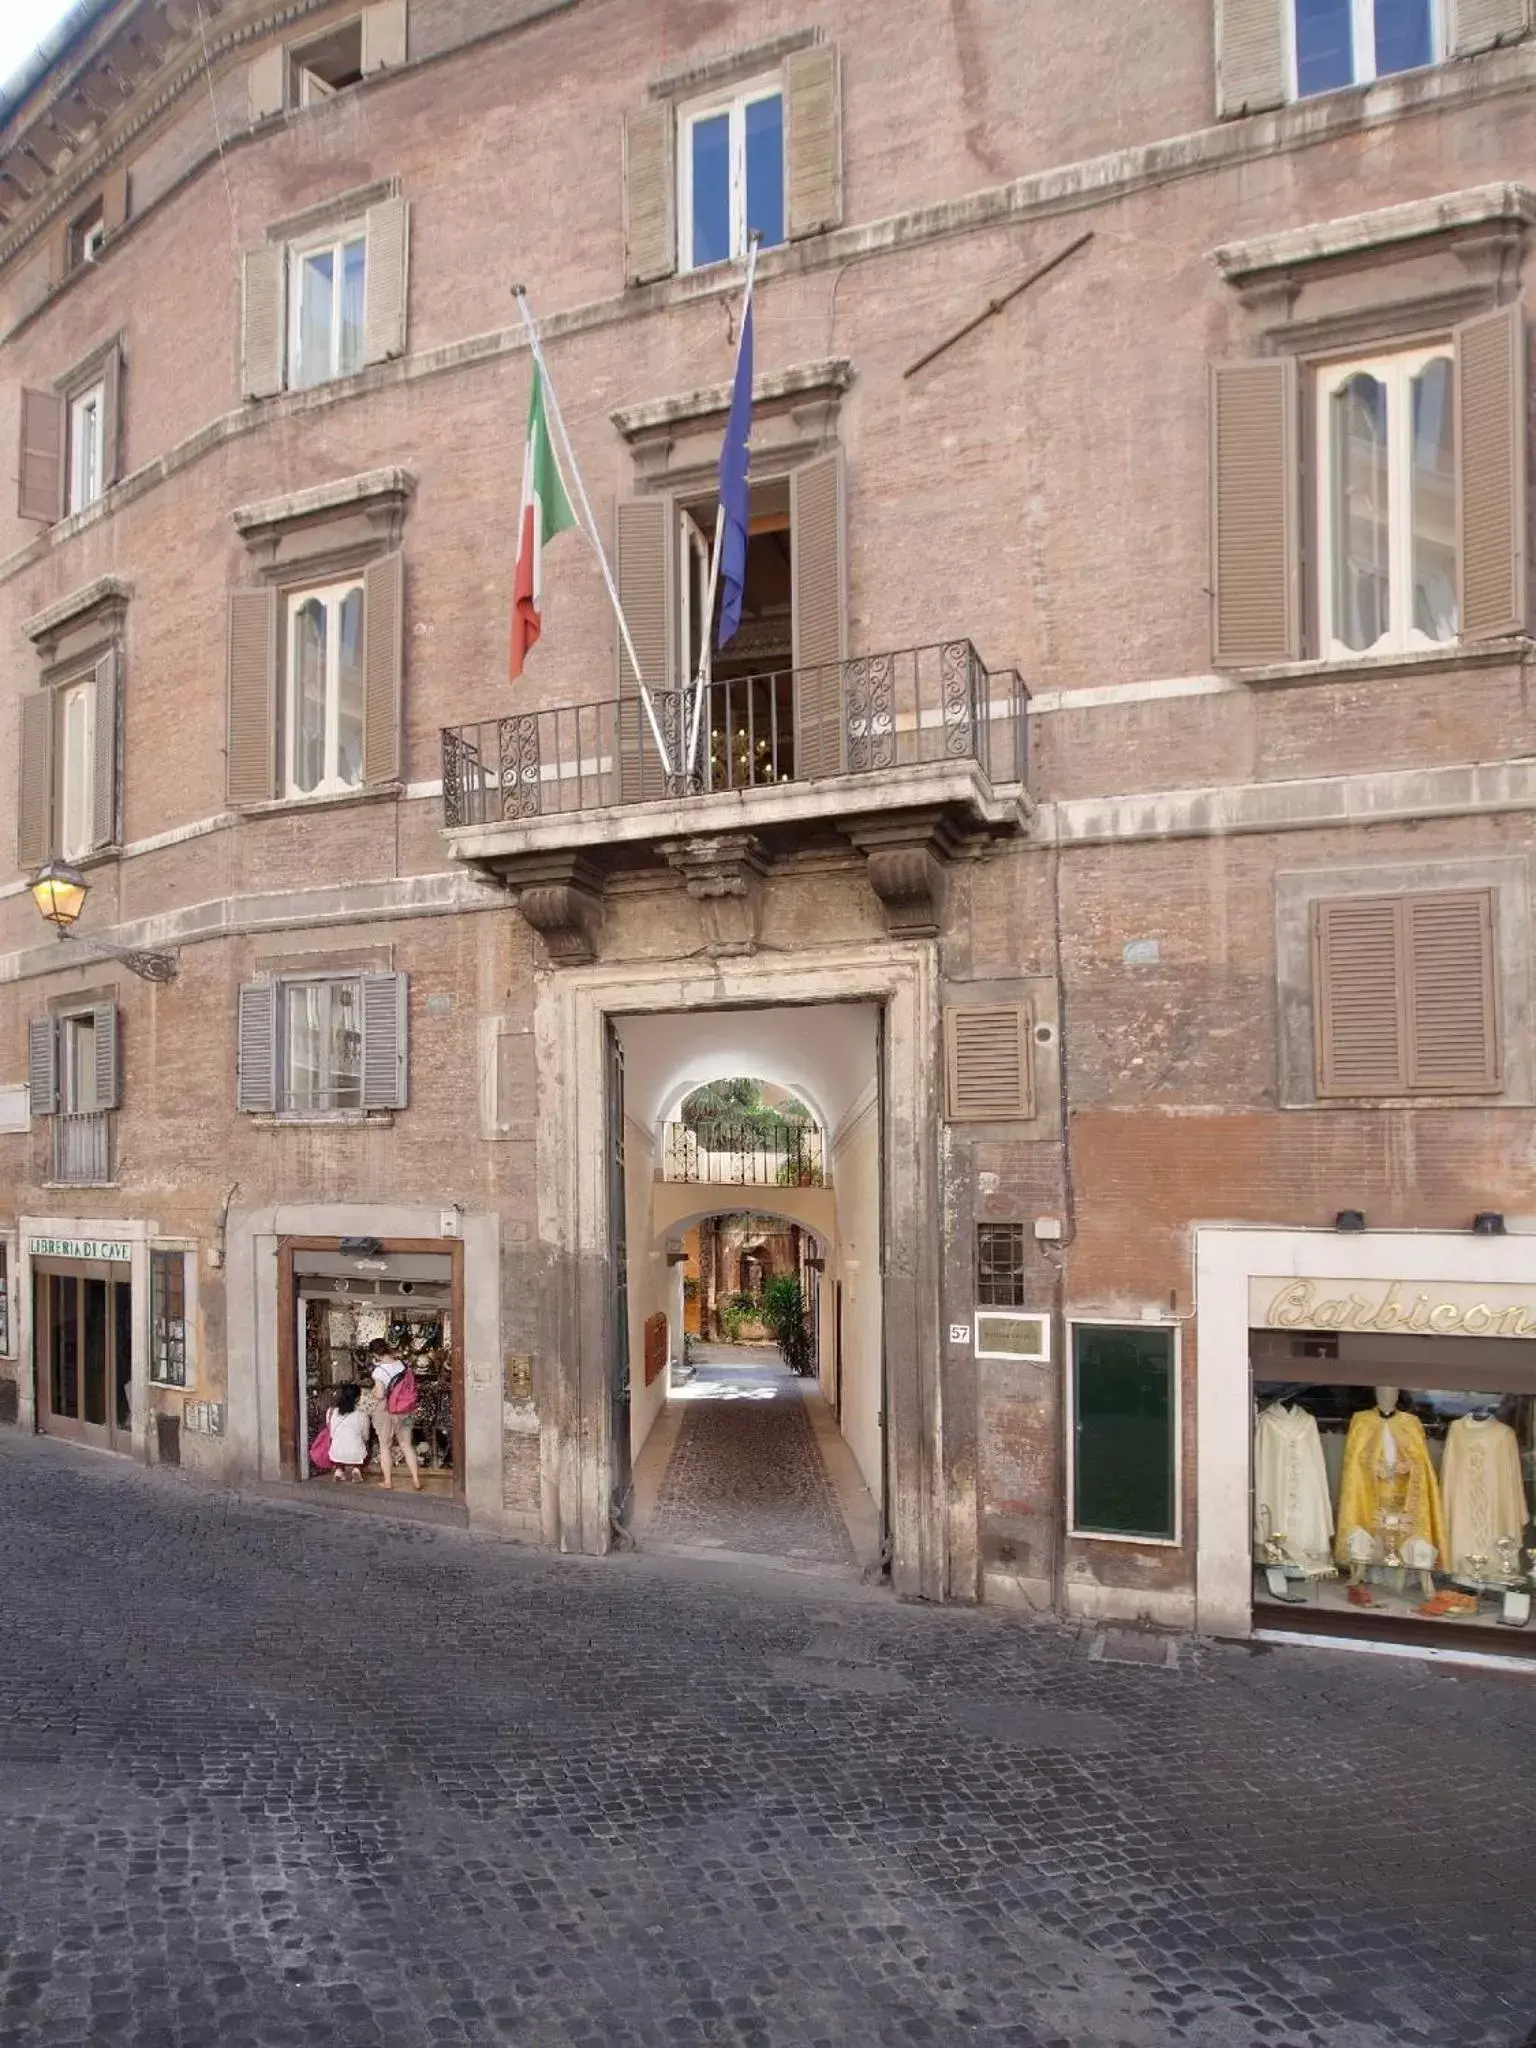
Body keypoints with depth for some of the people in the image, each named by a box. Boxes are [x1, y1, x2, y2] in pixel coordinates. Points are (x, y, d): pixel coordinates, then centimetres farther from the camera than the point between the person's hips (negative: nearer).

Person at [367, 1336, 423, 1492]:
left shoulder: (379, 1370, -19)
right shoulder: (402, 1363, -5)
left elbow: (380, 1395, -23)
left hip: (386, 1410, -4)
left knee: (385, 1447, 13)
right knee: (407, 1445, 14)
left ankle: (388, 1481, 20)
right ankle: (416, 1480, 14)